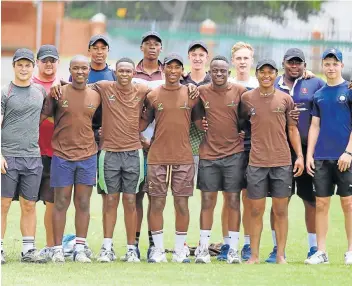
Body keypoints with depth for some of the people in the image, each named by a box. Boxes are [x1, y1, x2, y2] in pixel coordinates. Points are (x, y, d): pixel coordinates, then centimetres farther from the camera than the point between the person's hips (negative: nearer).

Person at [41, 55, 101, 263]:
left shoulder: (96, 96, 6)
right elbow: (42, 117, 1)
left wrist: (98, 141, 10)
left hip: (88, 155, 2)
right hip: (62, 155, -2)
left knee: (83, 204, 3)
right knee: (61, 203, 0)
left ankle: (80, 249, 7)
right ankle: (58, 249, 4)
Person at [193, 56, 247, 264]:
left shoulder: (240, 91, 1)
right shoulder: (202, 92, 4)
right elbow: (196, 117, 13)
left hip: (234, 154, -1)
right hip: (209, 154, 1)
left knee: (233, 201, 1)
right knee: (208, 201, 2)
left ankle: (234, 248, 6)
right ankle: (203, 247, 7)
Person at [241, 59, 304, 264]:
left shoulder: (285, 99, 6)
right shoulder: (247, 98, 4)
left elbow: (292, 129, 9)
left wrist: (300, 156, 2)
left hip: (282, 162, 0)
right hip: (257, 162, 0)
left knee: (281, 210, 2)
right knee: (256, 210, 2)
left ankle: (281, 255, 6)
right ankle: (254, 255, 7)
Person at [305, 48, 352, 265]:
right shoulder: (319, 94, 13)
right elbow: (315, 126, 14)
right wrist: (309, 155, 6)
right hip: (321, 157, 4)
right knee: (321, 203, 4)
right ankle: (321, 252, 8)